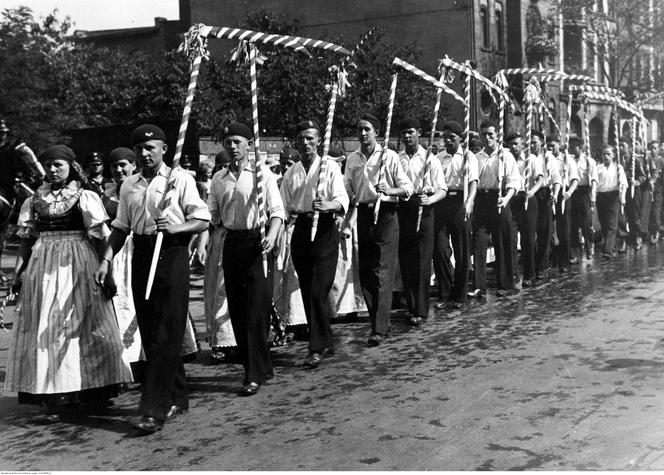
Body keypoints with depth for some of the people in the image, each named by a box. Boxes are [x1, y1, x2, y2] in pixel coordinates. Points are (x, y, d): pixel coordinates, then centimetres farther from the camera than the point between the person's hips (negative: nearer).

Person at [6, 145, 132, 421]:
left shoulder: (85, 197, -1)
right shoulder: (35, 200, 10)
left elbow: (100, 238, -4)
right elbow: (27, 238, 14)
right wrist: (20, 271, 9)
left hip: (78, 266, -3)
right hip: (43, 267, 4)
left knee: (81, 325, 2)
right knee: (45, 329, 1)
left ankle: (94, 392, 14)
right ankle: (54, 397, 6)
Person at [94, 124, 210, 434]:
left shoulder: (180, 179, 0)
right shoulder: (129, 185, 14)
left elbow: (202, 220, -3)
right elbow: (121, 226, 16)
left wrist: (175, 227, -20)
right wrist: (106, 260, 5)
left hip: (172, 254, -6)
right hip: (141, 255, 6)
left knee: (166, 333, -8)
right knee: (149, 332, 8)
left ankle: (155, 409, -8)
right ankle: (176, 398, 22)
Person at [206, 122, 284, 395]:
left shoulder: (261, 173, -1)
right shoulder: (219, 179, 13)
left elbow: (277, 210, -5)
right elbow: (211, 215, 14)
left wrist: (272, 235, -22)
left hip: (256, 242, -5)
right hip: (232, 243, 5)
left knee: (257, 310, -8)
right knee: (236, 310, 8)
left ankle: (256, 375, -2)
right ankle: (260, 367, 21)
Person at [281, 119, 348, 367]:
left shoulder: (330, 167, -2)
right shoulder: (291, 173, 12)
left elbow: (342, 200, -14)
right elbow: (283, 206, 12)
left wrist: (328, 205, -35)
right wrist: (298, 211, -9)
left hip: (325, 231, -5)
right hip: (300, 231, 5)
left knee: (318, 292, -11)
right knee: (307, 292, 8)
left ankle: (318, 348, -4)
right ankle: (326, 343, 21)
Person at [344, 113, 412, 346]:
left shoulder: (389, 156, -2)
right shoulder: (352, 158, 11)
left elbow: (408, 187, -3)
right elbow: (347, 190, 15)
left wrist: (390, 190, -22)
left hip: (385, 215, -5)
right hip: (363, 215, 5)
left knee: (383, 273, -10)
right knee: (365, 272, 6)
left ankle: (380, 329, -12)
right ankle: (377, 321, 17)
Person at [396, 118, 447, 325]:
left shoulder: (430, 159, 1)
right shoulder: (396, 159, 9)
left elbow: (442, 190, -2)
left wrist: (430, 199, -20)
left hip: (422, 212, -3)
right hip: (401, 211, 3)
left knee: (422, 262, -4)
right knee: (405, 262, 6)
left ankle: (420, 310, 1)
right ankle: (411, 306, 16)